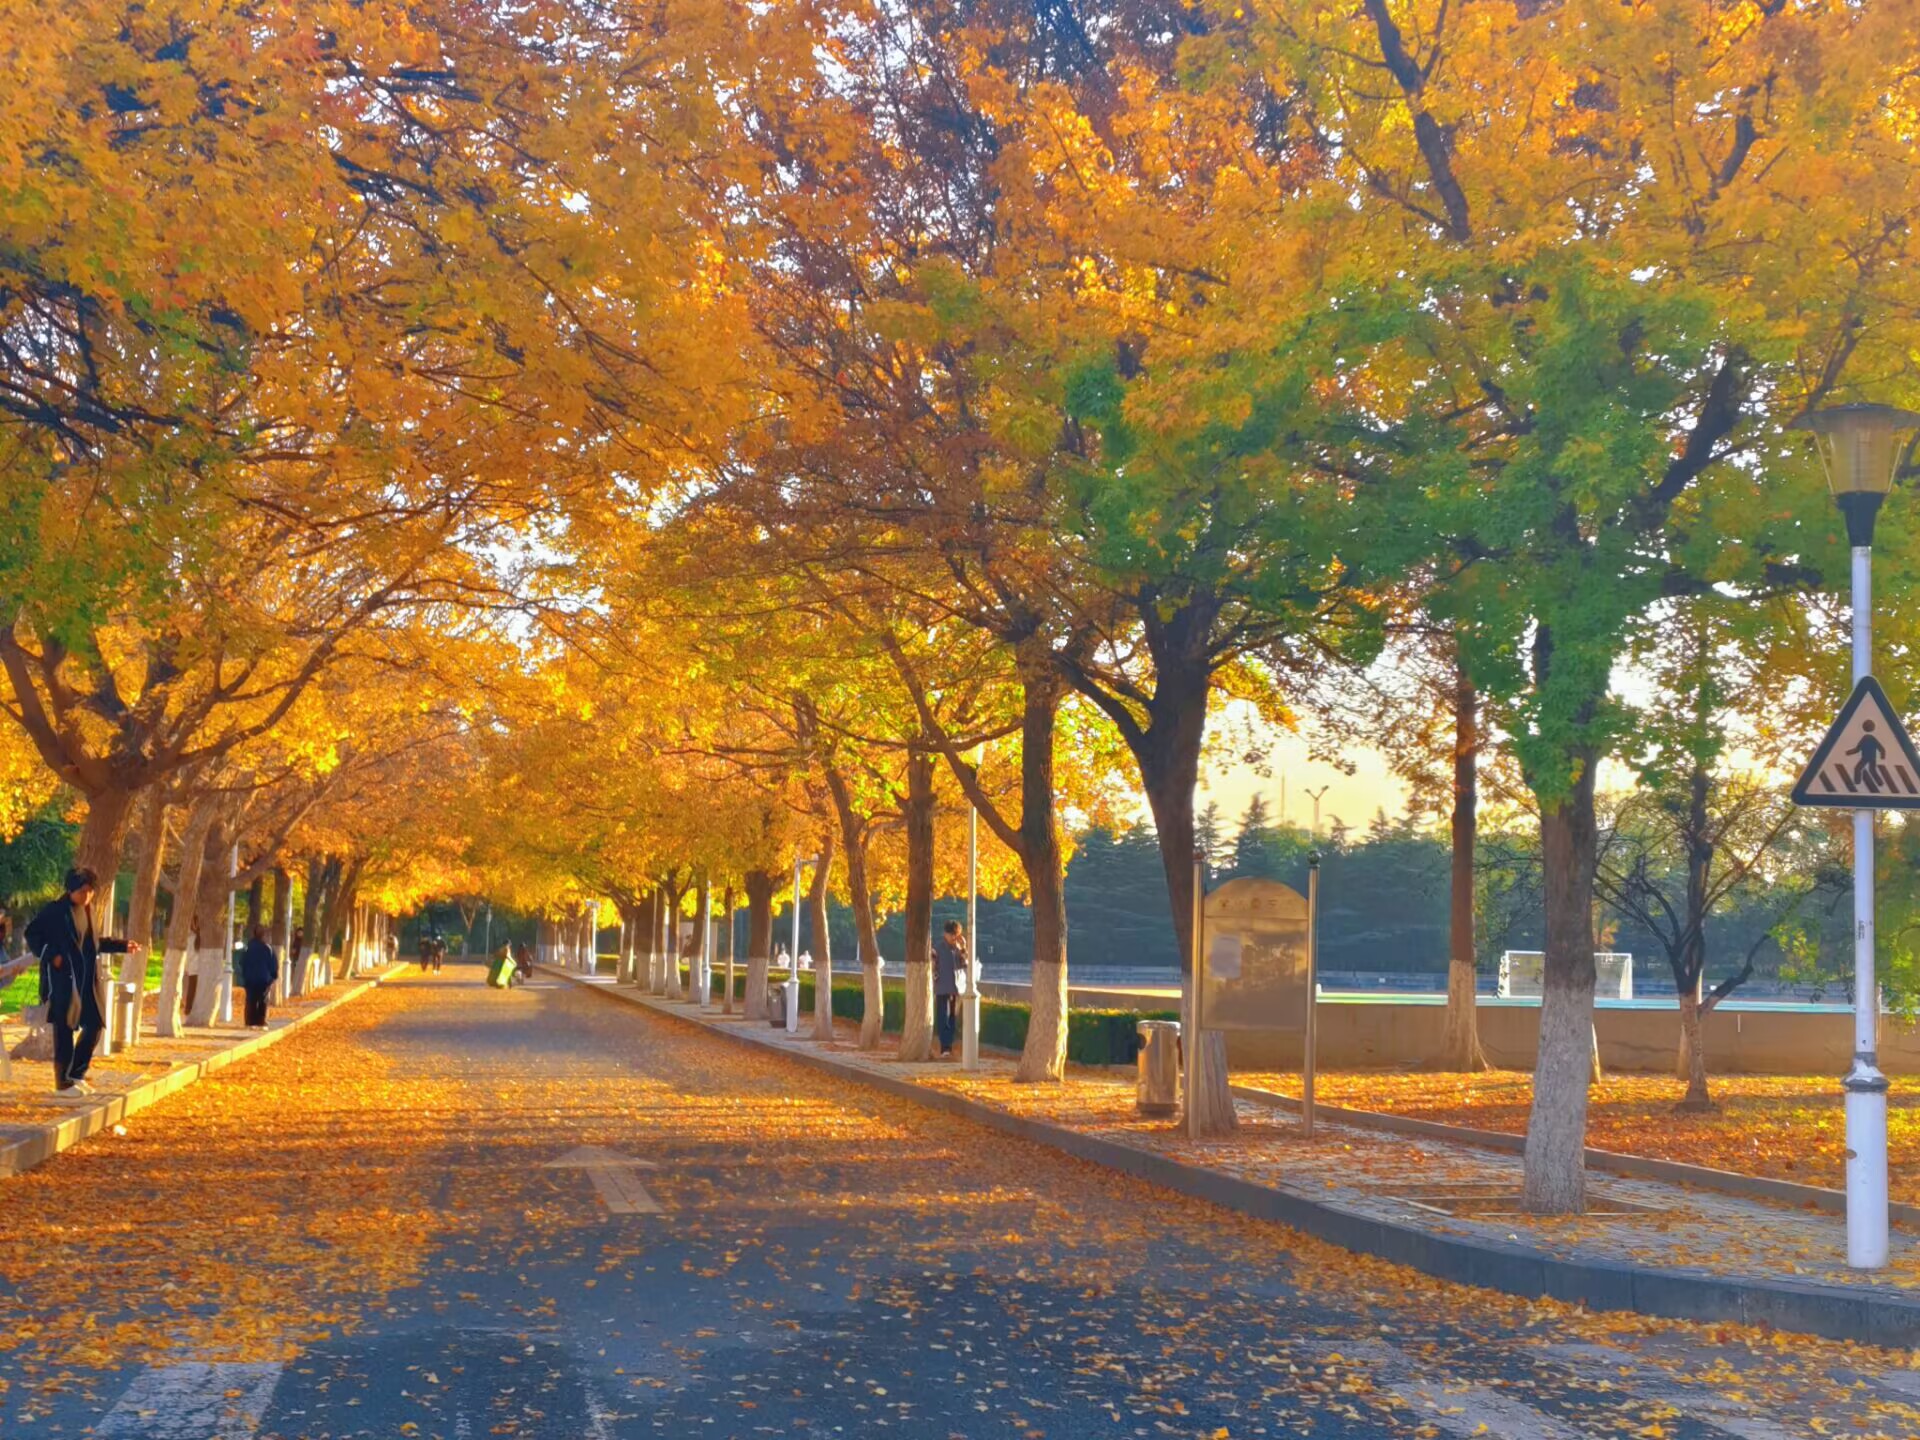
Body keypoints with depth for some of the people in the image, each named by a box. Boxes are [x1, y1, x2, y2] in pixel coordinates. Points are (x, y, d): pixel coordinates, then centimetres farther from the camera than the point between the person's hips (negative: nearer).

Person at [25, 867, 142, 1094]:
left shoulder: (88, 910, 12)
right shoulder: (54, 910, -9)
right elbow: (32, 934, -7)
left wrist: (122, 947, 19)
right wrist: (51, 956, -18)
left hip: (88, 979, 7)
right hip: (62, 978, -7)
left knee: (94, 1025, 7)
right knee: (65, 1029, -3)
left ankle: (76, 1074, 20)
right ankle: (63, 1082, 5)